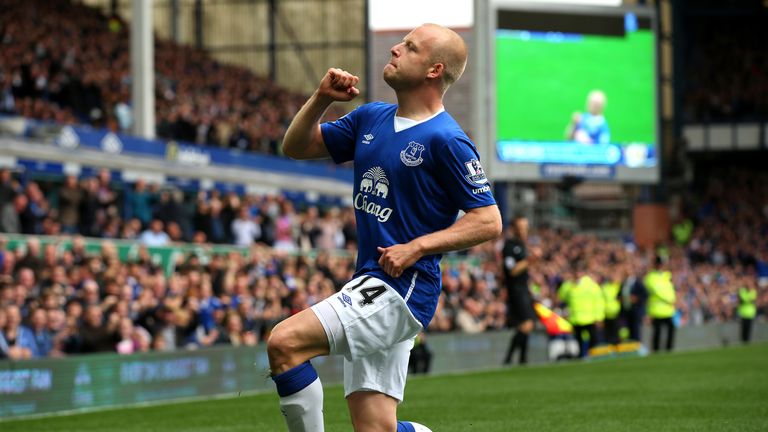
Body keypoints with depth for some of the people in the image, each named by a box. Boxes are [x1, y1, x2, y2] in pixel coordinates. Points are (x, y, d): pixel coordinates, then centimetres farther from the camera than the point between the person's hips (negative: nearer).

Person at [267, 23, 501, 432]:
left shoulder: (446, 140, -11)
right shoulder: (370, 118, 13)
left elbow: (488, 221, -12)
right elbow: (296, 147, 18)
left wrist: (417, 247, -18)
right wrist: (321, 98, 1)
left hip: (402, 288, -8)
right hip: (371, 286, 8)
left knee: (284, 342, -22)